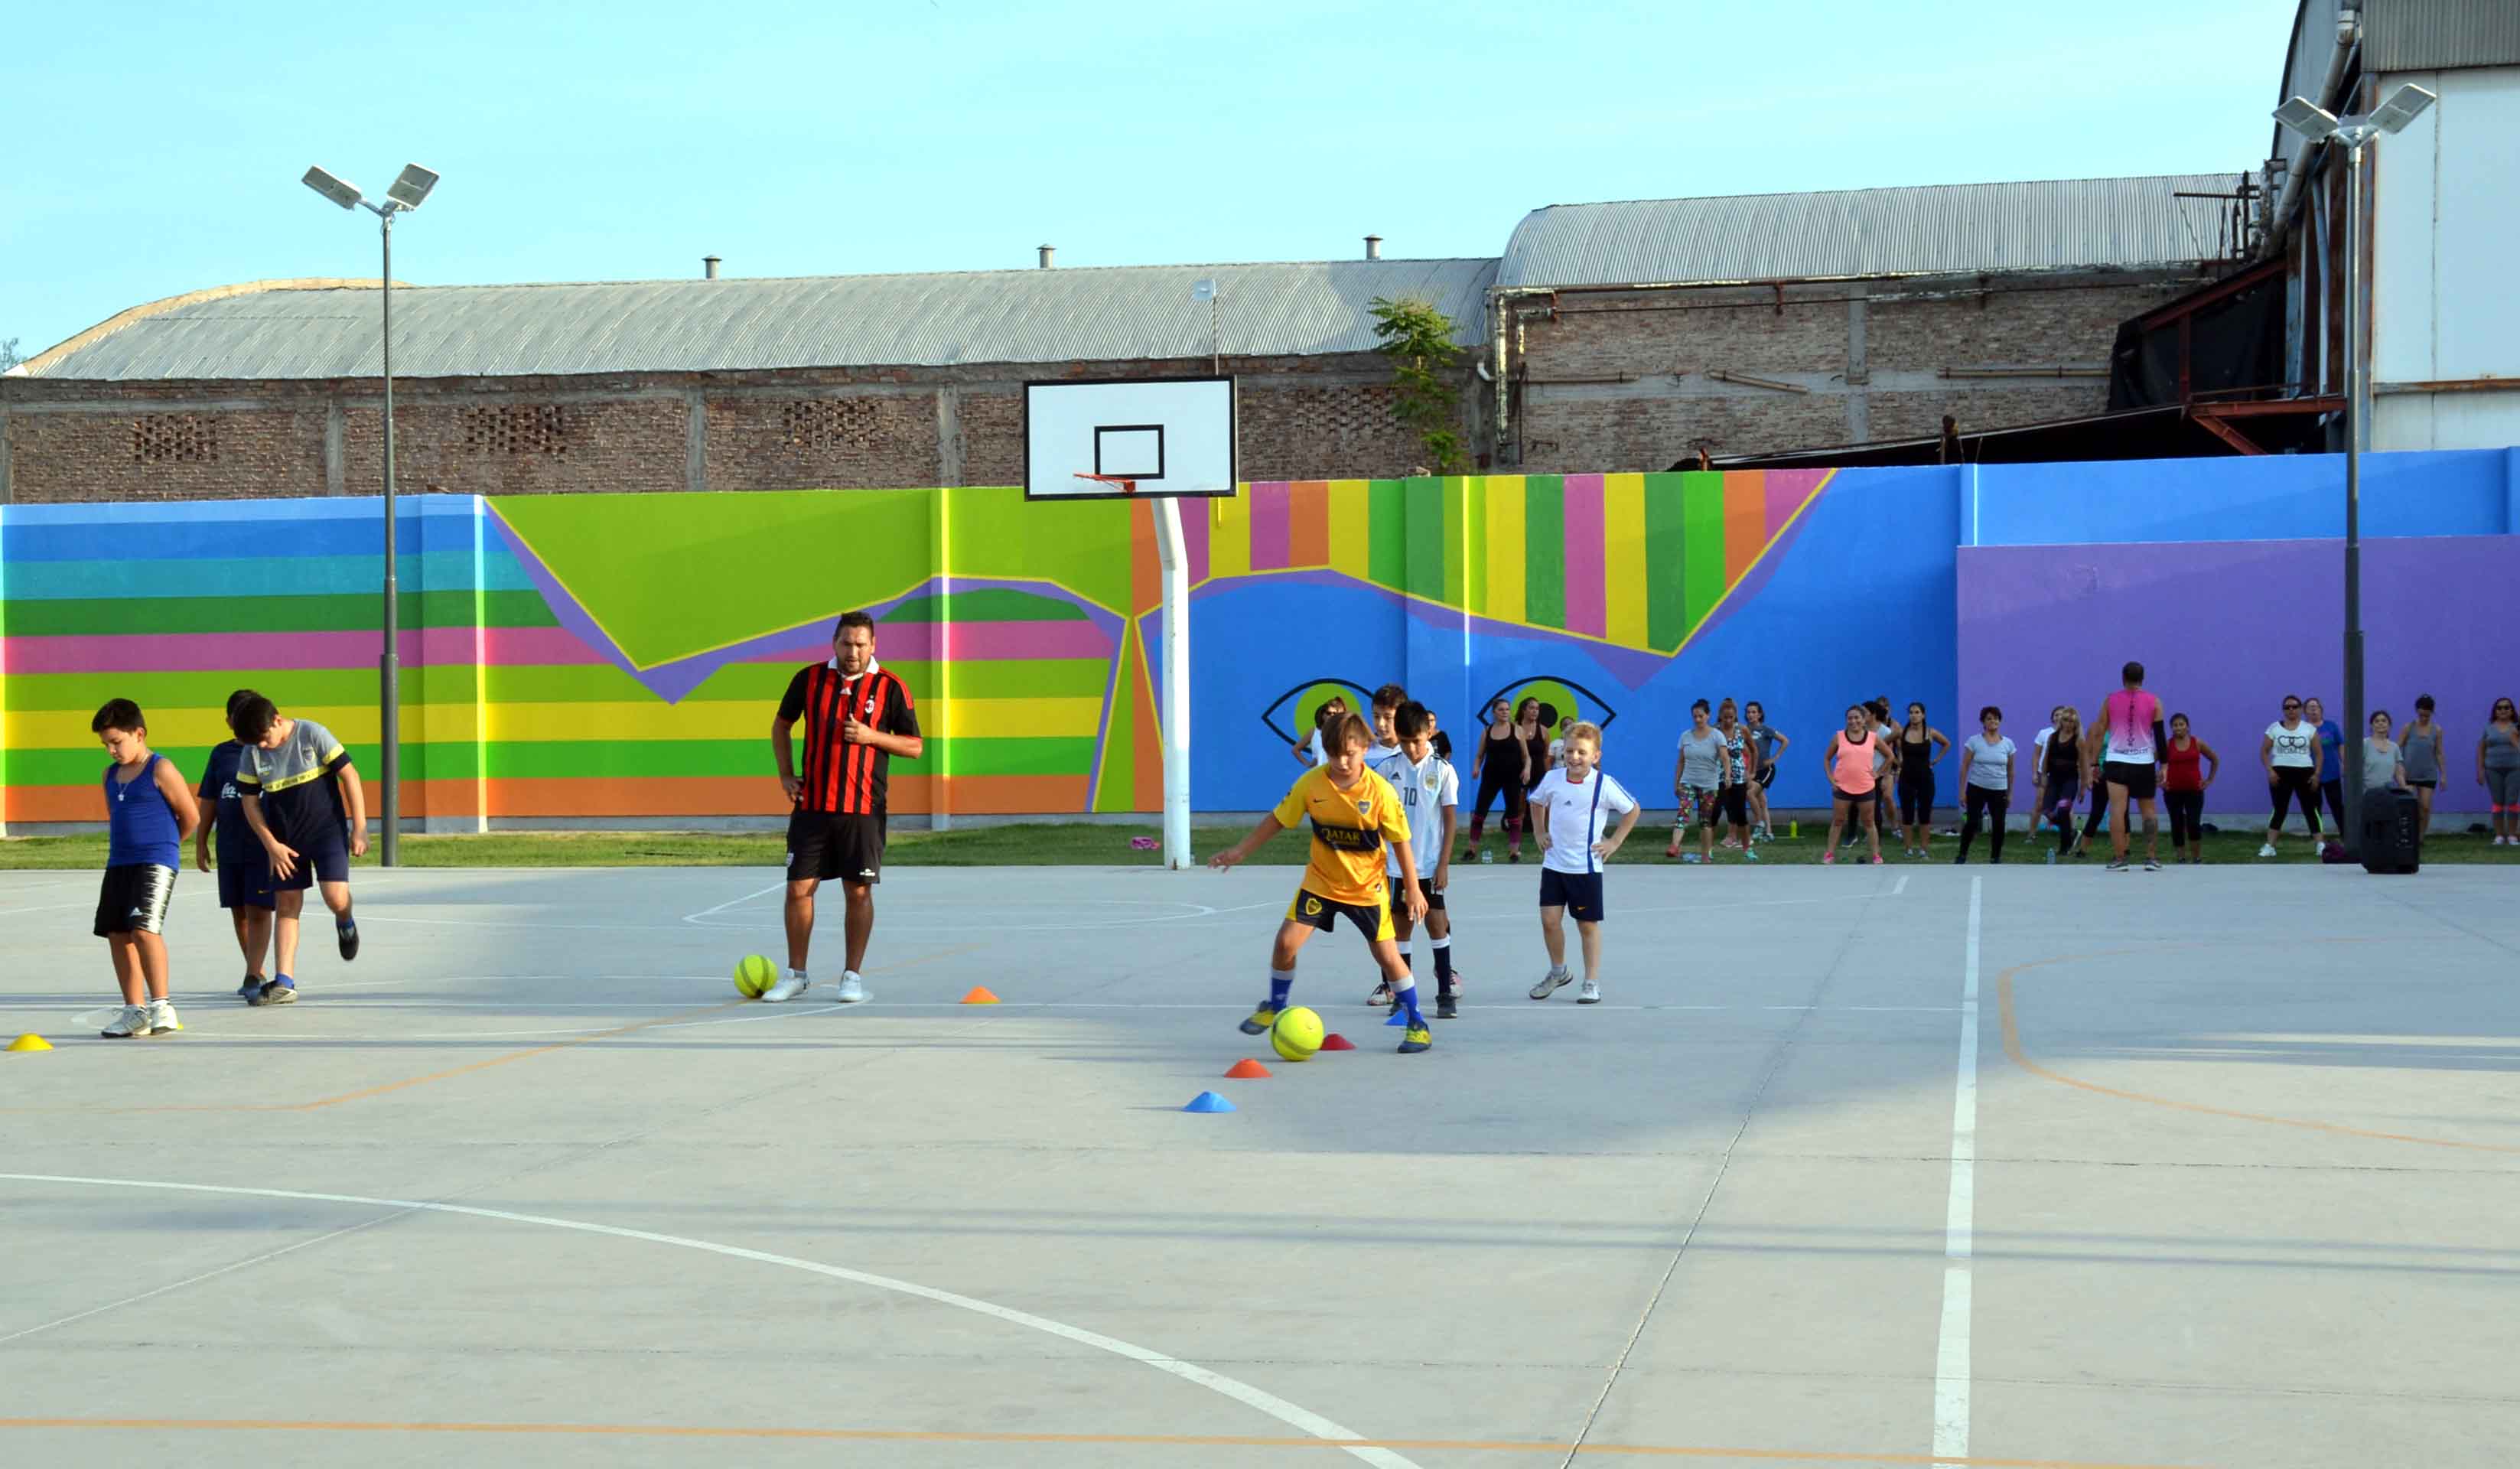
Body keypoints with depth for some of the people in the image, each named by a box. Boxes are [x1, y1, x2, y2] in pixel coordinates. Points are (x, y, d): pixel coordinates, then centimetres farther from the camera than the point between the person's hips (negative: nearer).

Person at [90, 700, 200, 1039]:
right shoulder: (111, 775, 14)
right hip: (119, 863, 8)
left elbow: (191, 817, -4)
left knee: (144, 928, -20)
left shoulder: (160, 770, -7)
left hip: (156, 862, -8)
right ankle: (134, 1011, 15)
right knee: (117, 934, 6)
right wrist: (122, 846, 14)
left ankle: (162, 1007, -15)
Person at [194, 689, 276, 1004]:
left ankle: (252, 978, -10)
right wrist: (201, 842, 11)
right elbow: (208, 801, 14)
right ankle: (258, 974, 24)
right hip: (229, 848, 5)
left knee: (258, 911, -8)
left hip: (264, 848, -5)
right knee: (238, 912, 11)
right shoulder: (221, 753, 10)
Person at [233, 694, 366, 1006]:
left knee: (336, 897, -18)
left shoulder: (312, 735, -12)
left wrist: (359, 828, -12)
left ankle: (345, 923, 20)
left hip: (327, 830, -3)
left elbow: (350, 775, -10)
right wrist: (272, 845, -3)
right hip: (285, 841, 3)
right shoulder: (252, 753, -3)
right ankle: (284, 983, 1)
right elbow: (249, 801, 4)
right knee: (286, 905, 0)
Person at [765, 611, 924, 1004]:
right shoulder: (809, 679, 4)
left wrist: (871, 736, -14)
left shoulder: (891, 687, -2)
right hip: (811, 806, 2)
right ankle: (795, 974, 13)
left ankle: (852, 976, 12)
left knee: (858, 892, 1)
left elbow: (915, 746, 1)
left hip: (864, 809, -2)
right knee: (798, 888, 1)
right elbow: (781, 724, 19)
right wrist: (786, 774, 8)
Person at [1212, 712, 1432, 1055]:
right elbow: (1277, 820, -1)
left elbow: (1400, 841, -11)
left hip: (1367, 887, -2)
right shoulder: (1311, 783, -14)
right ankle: (1275, 1007, 17)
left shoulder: (1380, 791, -21)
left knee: (1388, 955, -2)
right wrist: (1239, 851, 0)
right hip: (1321, 881, 2)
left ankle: (1417, 1025, 16)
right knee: (1286, 941, -8)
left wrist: (1412, 889, -6)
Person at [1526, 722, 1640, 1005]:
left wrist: (1614, 842, 0)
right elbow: (1537, 802, 20)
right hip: (1553, 863, 3)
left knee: (1588, 925, 5)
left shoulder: (1604, 785, -11)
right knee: (1550, 919, -1)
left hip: (1587, 866, -3)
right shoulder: (1552, 779, -1)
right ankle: (1558, 972, 22)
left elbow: (1632, 810, 3)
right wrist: (1540, 834, 12)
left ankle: (1592, 982, 15)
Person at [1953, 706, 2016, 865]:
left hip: (1999, 791, 2)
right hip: (1976, 789, -2)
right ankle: (1962, 855, 13)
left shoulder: (2008, 744, 2)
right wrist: (1962, 791, -7)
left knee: (1999, 825, 0)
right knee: (1971, 823, -5)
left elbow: (2010, 771, 10)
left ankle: (1995, 858, 14)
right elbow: (1964, 767, -3)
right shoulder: (1974, 741, -5)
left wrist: (2010, 793, 9)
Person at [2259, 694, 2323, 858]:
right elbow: (2264, 752, 5)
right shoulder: (2274, 728, 4)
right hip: (2281, 772, 0)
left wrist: (2317, 774, -3)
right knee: (2279, 809, -2)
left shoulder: (2309, 729, 5)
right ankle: (2269, 846, -1)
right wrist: (2270, 771, -8)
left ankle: (2320, 844, 4)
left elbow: (2318, 753, 6)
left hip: (2304, 772, 0)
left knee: (2311, 809, 0)